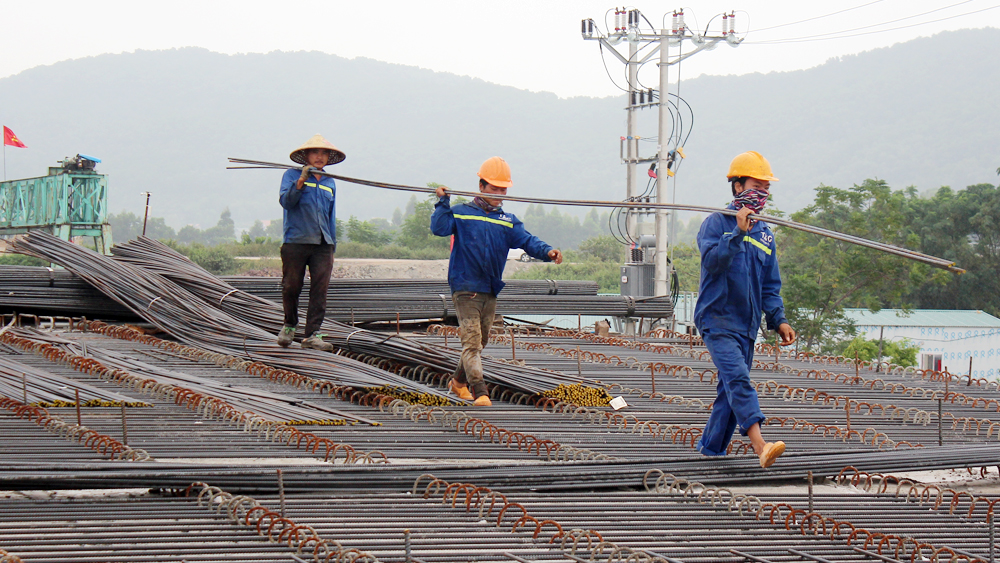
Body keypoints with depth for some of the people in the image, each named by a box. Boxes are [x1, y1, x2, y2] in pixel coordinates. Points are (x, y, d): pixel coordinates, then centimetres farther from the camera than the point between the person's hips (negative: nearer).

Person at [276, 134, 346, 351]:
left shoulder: (330, 183, 19)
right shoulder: (292, 175, 5)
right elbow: (285, 201, -10)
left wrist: (333, 243, 20)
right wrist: (301, 182, -21)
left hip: (322, 245, 4)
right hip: (295, 241, -3)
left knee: (320, 289, -7)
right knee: (291, 287, 0)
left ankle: (312, 335, -6)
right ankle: (289, 325, 23)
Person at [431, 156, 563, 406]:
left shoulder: (508, 222, 11)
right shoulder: (461, 213, 1)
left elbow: (527, 240, -2)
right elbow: (439, 228, -13)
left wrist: (546, 251, -19)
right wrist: (442, 203, -20)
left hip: (490, 291, 5)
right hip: (465, 288, -5)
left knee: (480, 341, 17)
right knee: (472, 340, -14)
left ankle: (459, 382, 36)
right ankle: (480, 392, -18)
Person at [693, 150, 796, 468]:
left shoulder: (764, 235, 16)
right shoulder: (716, 224, -2)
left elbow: (770, 287, 18)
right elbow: (712, 262, -19)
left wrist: (778, 319, 5)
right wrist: (738, 233, -26)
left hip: (747, 325, 7)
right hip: (718, 320, -7)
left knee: (731, 389, 9)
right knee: (737, 379, -22)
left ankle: (711, 447, 22)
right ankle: (759, 445, -37)